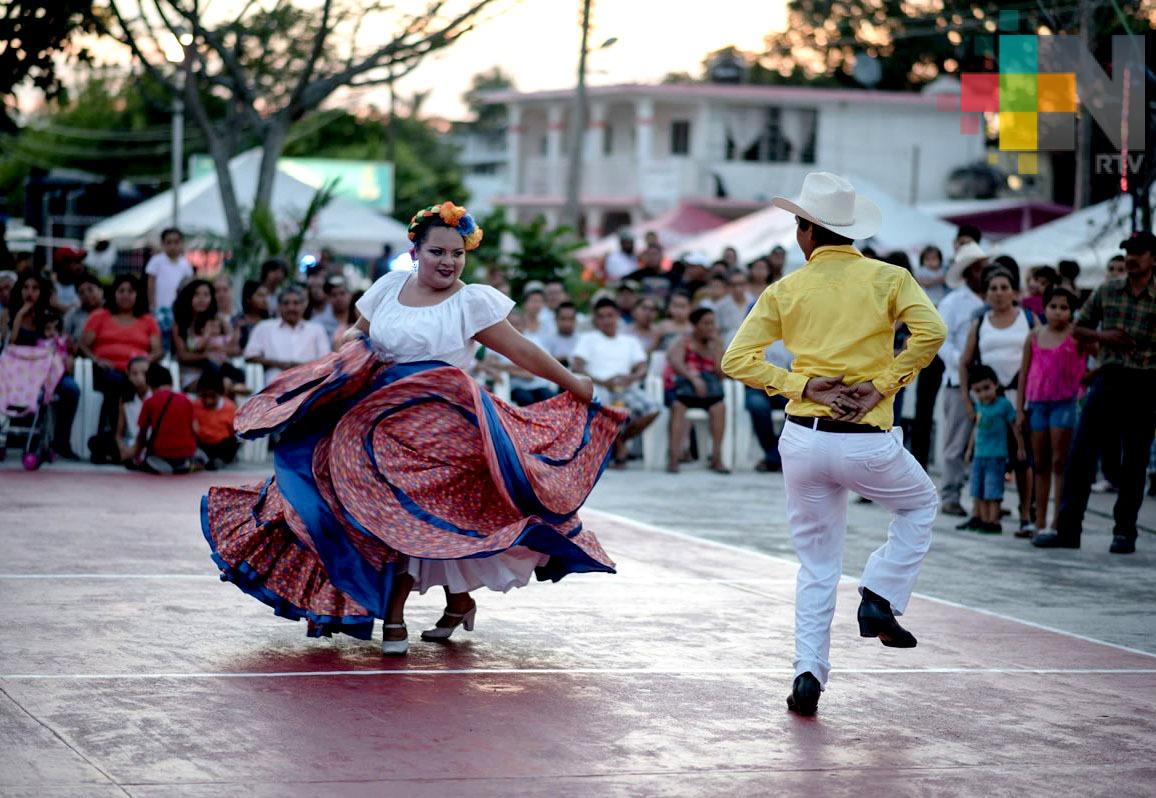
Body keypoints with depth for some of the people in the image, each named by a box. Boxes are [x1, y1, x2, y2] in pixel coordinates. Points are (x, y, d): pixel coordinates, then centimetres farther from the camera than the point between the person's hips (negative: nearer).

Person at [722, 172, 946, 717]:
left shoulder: (786, 289, 6)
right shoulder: (887, 278, 1)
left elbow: (738, 358, -3)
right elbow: (930, 330, -16)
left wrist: (803, 386, -5)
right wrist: (882, 386, -10)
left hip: (803, 440, 2)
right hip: (866, 442, -2)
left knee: (817, 565, 14)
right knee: (919, 505, 28)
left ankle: (808, 672, 3)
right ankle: (880, 599, 11)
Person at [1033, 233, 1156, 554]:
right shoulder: (1107, 292, 9)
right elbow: (1078, 328, 14)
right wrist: (1105, 336, -3)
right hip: (1108, 379, 3)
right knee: (1080, 452, -3)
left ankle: (1125, 532, 12)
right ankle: (1068, 528, 1)